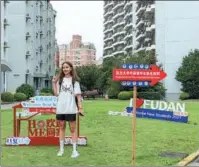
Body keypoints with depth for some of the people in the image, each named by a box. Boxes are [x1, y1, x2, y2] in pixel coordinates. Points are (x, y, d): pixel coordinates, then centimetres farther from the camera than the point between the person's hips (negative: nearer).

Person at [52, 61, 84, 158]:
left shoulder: (74, 80, 1)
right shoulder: (60, 80, 9)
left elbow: (78, 94, -2)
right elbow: (56, 94, 7)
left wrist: (80, 107, -8)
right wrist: (54, 83, -1)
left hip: (71, 109, -3)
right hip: (60, 108, 3)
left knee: (72, 129, 2)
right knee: (62, 127, 11)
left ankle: (74, 150, 6)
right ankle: (61, 149, 19)